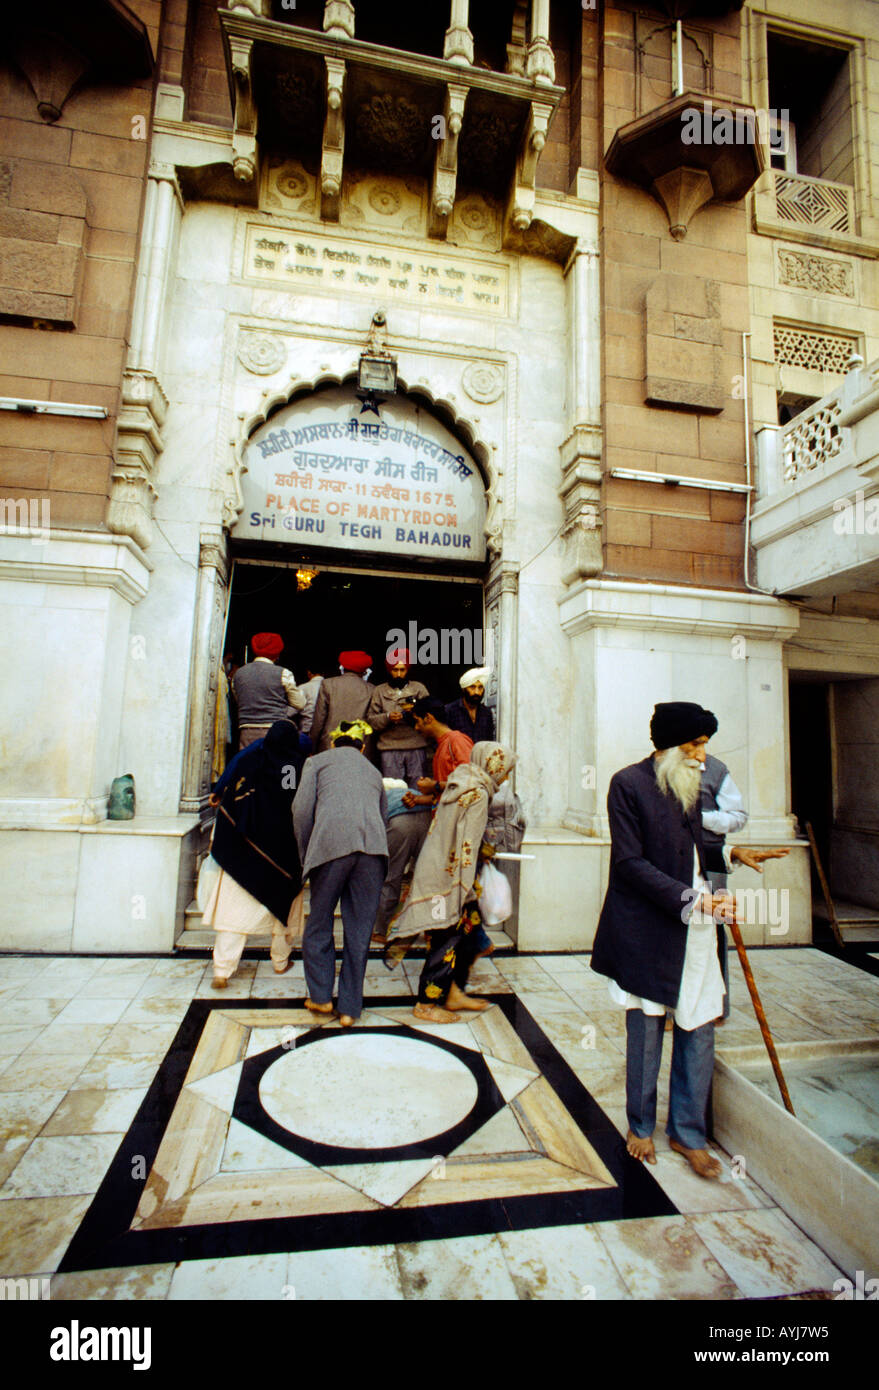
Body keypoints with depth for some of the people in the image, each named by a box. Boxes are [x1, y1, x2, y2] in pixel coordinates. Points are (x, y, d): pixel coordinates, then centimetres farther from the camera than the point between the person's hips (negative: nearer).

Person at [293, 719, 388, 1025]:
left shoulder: (317, 761, 19)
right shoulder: (373, 770, 30)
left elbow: (302, 809, 7)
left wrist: (306, 855, 14)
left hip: (332, 844, -3)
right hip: (373, 846, 3)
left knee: (319, 925, 16)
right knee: (359, 930, 11)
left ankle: (321, 997, 25)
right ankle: (349, 1008, 18)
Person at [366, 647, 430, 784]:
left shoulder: (419, 688, 12)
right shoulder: (379, 691, 13)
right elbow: (370, 719, 6)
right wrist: (387, 717, -12)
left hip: (416, 747, 0)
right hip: (389, 748, 0)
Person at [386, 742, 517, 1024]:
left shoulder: (460, 784, 10)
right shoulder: (478, 794, -17)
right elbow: (467, 845, -20)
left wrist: (482, 850, 20)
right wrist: (465, 888, -18)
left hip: (436, 870, 9)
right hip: (446, 877, -9)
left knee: (469, 925, 16)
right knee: (446, 939, 2)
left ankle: (454, 993, 28)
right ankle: (426, 1005, 16)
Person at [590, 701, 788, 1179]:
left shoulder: (688, 782, 9)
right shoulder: (628, 783, -14)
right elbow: (631, 863, -17)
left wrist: (731, 853, 4)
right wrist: (692, 900, -21)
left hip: (695, 927, 6)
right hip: (647, 929, -6)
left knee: (698, 1031, 12)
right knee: (646, 1033, 11)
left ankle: (688, 1134, 32)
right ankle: (640, 1127, 34)